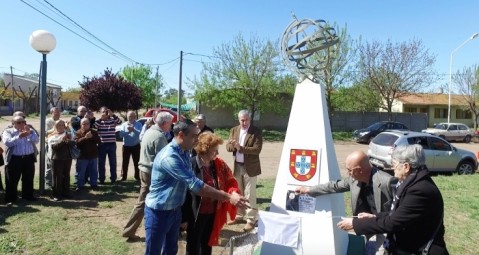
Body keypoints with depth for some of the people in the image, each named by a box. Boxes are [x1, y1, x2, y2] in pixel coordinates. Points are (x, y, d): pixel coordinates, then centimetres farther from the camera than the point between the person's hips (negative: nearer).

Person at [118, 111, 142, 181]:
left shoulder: (138, 124, -1)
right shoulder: (124, 124, 4)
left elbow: (140, 133, -17)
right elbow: (121, 134, -9)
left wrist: (133, 130, -31)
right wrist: (128, 131, -24)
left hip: (136, 146, -1)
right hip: (126, 146, 1)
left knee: (136, 162, 7)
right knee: (125, 162, 6)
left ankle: (137, 176, 18)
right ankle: (123, 176, 16)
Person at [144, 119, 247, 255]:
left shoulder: (185, 152, 0)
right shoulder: (169, 156, -30)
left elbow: (190, 182, 10)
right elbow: (194, 184, -33)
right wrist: (228, 197, -32)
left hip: (175, 209, 8)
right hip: (159, 212, -8)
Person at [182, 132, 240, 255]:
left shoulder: (220, 164, -4)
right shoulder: (191, 165, -22)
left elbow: (230, 182, 4)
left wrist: (233, 193, -19)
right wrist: (184, 216, -14)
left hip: (213, 213, 5)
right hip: (196, 214, -5)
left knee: (207, 243, 23)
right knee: (193, 245, 15)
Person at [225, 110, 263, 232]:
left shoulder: (257, 132, -11)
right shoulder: (234, 130, 4)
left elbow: (257, 150, -19)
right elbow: (228, 147, 2)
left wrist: (240, 147, -26)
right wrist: (232, 145, -21)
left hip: (250, 167, -5)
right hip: (237, 166, 5)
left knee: (249, 195, 1)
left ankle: (251, 219, 12)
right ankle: (238, 215, 32)